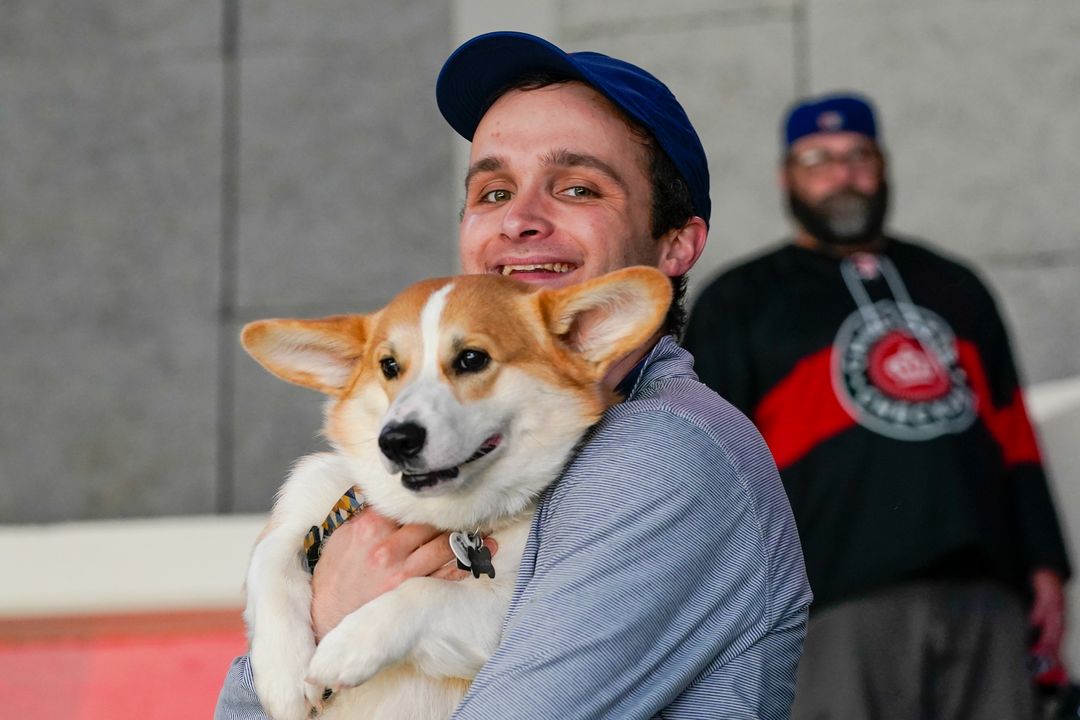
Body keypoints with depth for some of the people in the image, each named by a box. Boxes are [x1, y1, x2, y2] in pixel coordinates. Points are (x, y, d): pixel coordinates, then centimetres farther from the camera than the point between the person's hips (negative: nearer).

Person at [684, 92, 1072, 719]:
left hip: (986, 598, 5)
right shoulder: (740, 303, 11)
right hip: (840, 604, -4)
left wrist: (1044, 565, 14)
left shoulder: (956, 288, 24)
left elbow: (1013, 433, 23)